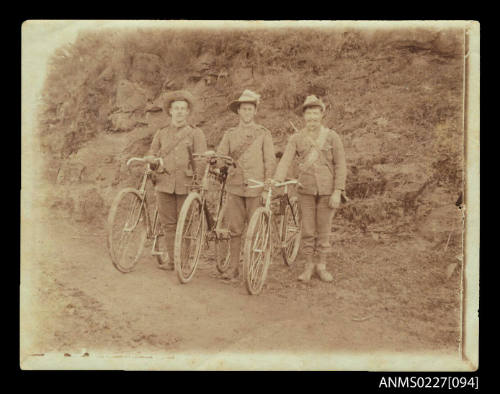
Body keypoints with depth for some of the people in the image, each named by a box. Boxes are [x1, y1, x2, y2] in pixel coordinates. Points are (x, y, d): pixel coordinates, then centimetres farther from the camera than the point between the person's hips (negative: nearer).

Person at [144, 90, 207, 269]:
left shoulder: (195, 133, 7)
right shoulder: (161, 133, 16)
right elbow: (152, 154, 19)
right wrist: (151, 159, -5)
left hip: (186, 184, -2)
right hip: (164, 182, 3)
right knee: (168, 223, 2)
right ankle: (172, 259, 11)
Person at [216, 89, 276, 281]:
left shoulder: (263, 134, 5)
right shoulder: (230, 134, 13)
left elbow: (270, 162, 2)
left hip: (255, 188, -2)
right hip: (235, 187, 2)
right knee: (234, 229, 2)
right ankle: (233, 268, 10)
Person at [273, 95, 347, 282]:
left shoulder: (332, 137, 0)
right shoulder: (296, 139, 3)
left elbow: (340, 165, -1)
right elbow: (285, 161, -8)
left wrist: (337, 192, -8)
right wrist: (276, 180, -25)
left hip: (327, 191, -1)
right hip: (306, 190, 1)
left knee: (324, 230, 7)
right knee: (307, 231, 6)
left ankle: (322, 266, 21)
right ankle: (308, 266, 20)